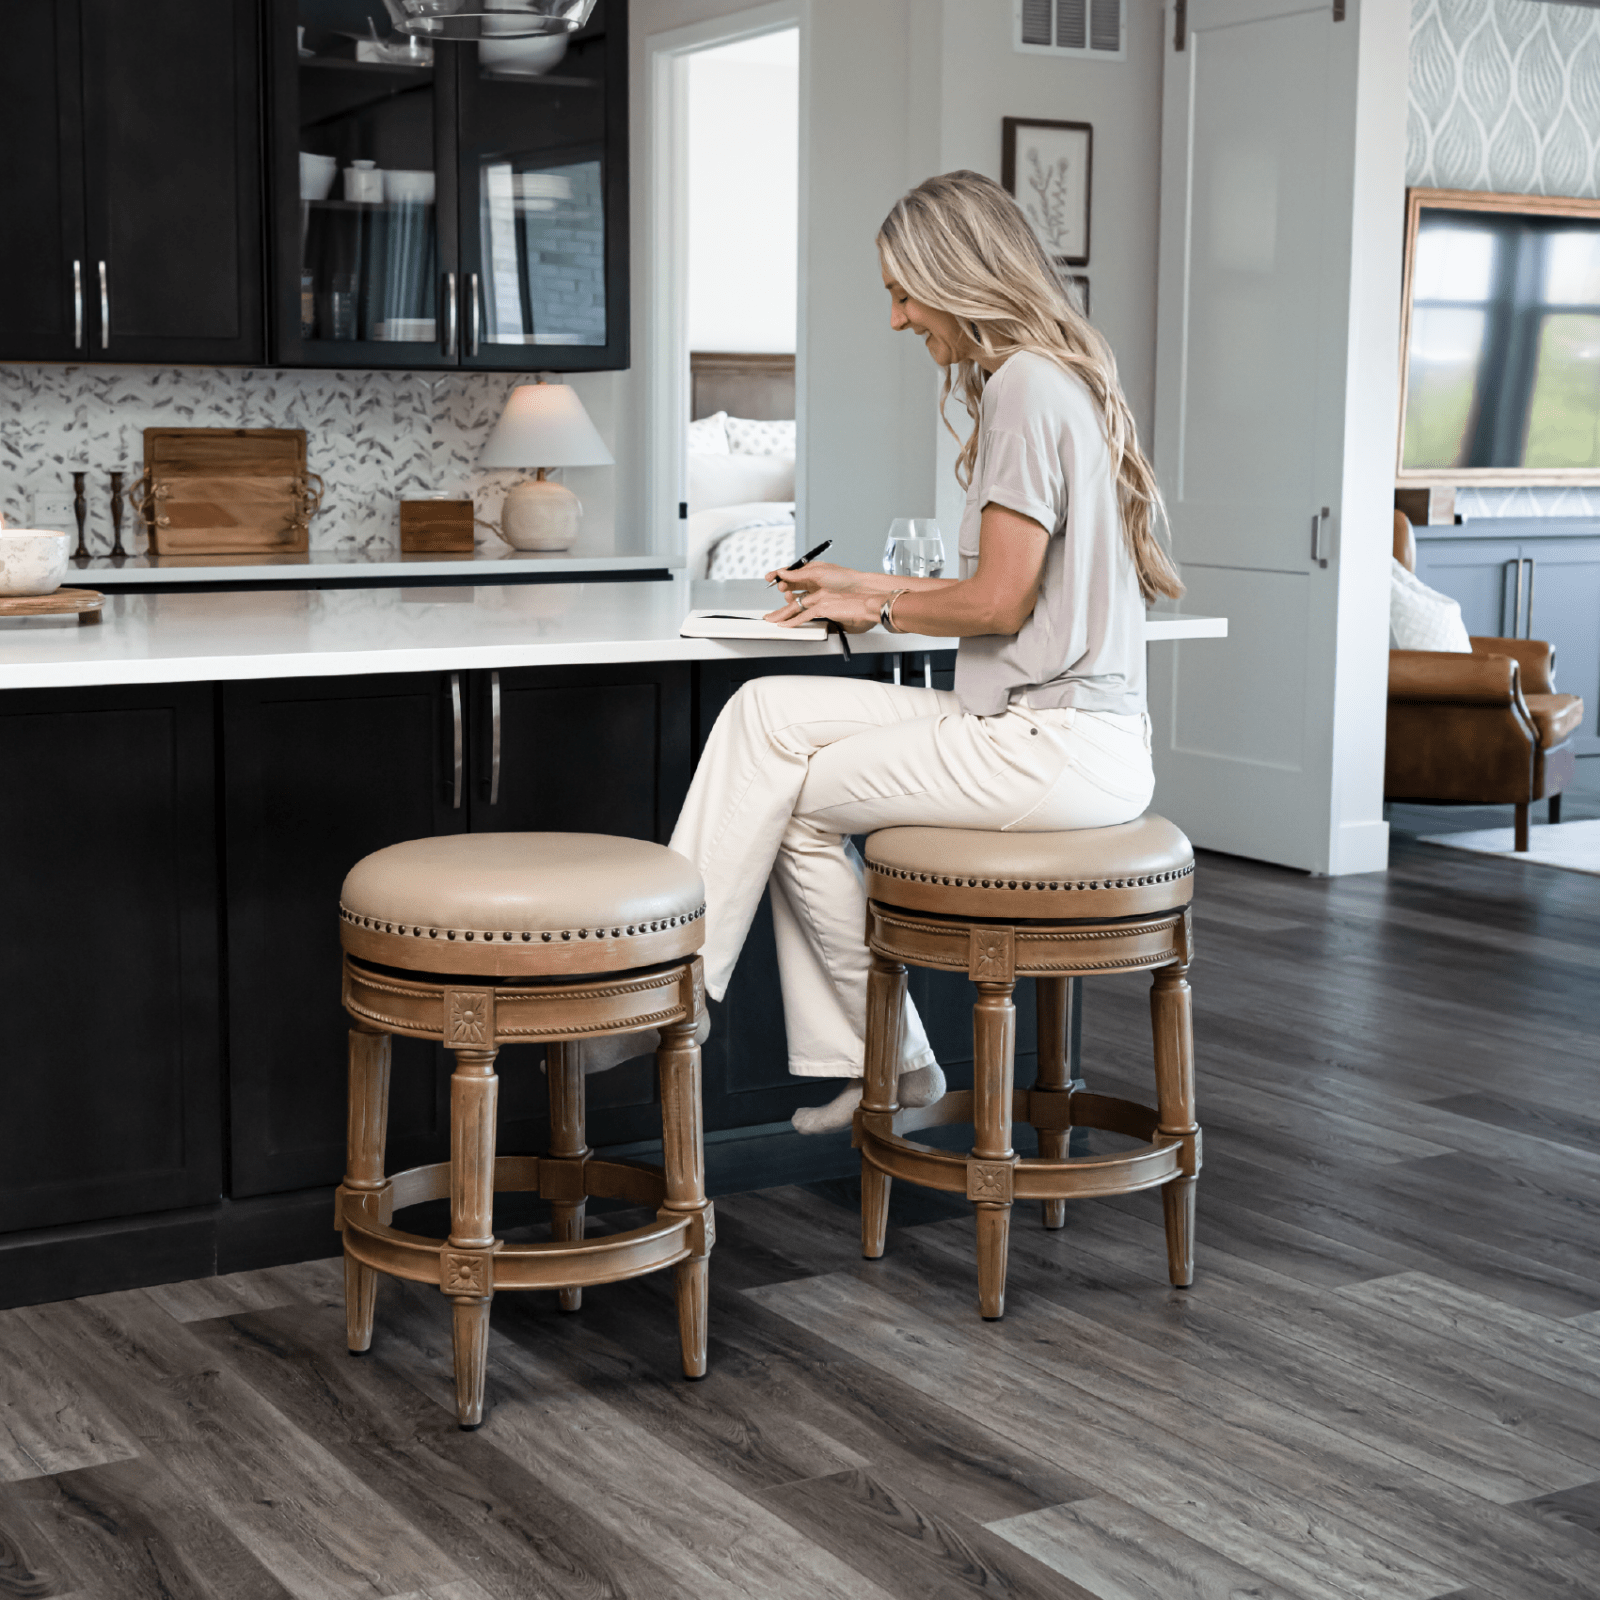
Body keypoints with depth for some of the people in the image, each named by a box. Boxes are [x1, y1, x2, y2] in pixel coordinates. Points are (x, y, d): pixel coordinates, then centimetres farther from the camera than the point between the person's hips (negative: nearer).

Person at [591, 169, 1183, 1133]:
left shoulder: (1027, 385, -14)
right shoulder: (1060, 380, 17)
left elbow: (999, 602, -17)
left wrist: (881, 609, 1)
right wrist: (864, 586, 19)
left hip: (1054, 746, -10)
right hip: (1055, 730, 10)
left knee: (794, 797, 0)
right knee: (772, 711, 5)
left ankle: (891, 1058, 12)